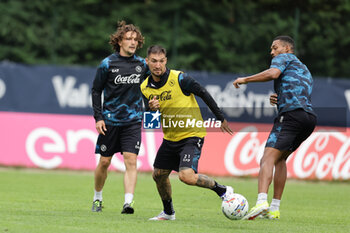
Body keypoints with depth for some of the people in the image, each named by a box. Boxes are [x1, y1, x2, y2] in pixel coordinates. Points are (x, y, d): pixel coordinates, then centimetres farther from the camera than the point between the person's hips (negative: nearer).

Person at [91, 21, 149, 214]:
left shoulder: (142, 64, 3)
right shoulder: (108, 64, -5)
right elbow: (96, 90, 1)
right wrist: (98, 117, -5)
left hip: (133, 121, 1)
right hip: (110, 121, -1)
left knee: (131, 161, -12)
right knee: (104, 162, 6)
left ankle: (128, 202, -18)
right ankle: (97, 198, 27)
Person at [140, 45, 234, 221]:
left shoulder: (179, 79, -18)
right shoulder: (145, 87, 0)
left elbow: (204, 94, -9)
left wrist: (221, 119, -3)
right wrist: (152, 109, -20)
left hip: (191, 135, -7)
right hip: (170, 138, 7)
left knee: (186, 176, -23)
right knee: (158, 175, 12)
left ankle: (223, 191, -2)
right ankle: (168, 212, 36)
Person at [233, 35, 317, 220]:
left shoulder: (284, 58, 11)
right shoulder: (305, 71, 35)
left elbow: (273, 73, -11)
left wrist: (245, 79, -3)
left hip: (291, 115, -8)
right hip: (310, 117, 8)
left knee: (268, 158, -18)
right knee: (280, 159, 20)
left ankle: (261, 202, -38)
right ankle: (274, 209, 15)